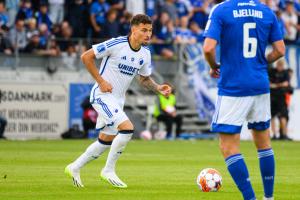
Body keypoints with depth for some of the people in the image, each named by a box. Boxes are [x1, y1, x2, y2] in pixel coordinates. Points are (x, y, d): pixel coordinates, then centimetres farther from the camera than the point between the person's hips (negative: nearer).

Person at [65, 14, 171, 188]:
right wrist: (101, 81, -17)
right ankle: (109, 170, -8)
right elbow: (86, 57, -15)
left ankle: (75, 168, 32)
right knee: (127, 128, -23)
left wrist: (158, 88, -4)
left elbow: (144, 79, 16)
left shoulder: (145, 54, 2)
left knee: (106, 141, 15)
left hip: (118, 99, 8)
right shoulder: (116, 44, -19)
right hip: (103, 95, -8)